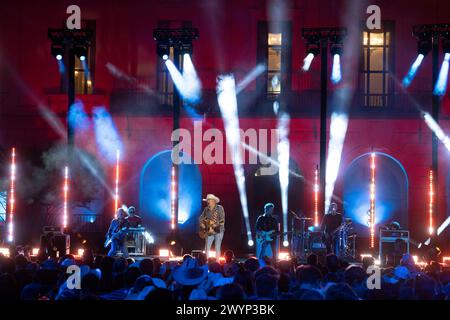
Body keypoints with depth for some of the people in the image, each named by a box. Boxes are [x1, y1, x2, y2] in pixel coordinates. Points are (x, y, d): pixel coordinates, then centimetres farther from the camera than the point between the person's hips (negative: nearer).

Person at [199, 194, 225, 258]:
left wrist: (216, 224, -24)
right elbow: (201, 218, 18)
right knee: (207, 248, -2)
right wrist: (201, 224, 0)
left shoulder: (219, 208, -4)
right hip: (209, 231, 4)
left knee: (217, 248, -4)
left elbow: (222, 220, -12)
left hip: (218, 230, -4)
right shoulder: (206, 209, 10)